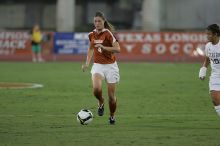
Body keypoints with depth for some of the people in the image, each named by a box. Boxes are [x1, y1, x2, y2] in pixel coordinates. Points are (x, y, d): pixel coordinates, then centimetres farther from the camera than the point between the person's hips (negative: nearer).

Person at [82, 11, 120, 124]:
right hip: (98, 65, 3)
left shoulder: (108, 33, -11)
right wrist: (87, 63, 14)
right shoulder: (91, 35, 5)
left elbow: (117, 49, -19)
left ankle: (112, 116, 26)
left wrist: (103, 47, -29)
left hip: (110, 66, -3)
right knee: (96, 89, -26)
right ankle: (100, 103, 6)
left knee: (111, 95, 1)